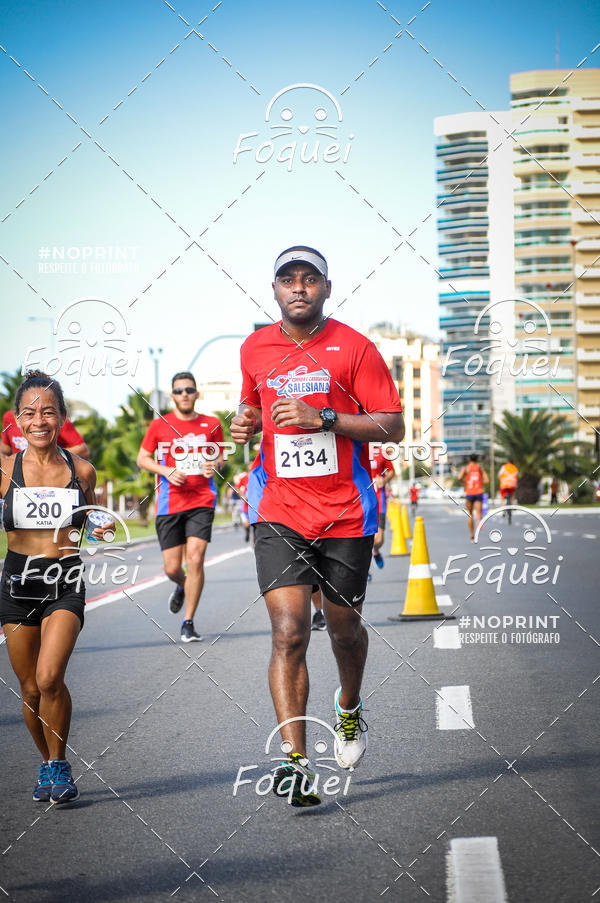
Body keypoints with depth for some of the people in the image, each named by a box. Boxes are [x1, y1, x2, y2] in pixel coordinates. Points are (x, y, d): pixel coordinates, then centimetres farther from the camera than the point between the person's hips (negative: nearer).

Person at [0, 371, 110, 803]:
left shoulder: (82, 470, 1)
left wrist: (101, 528, -4)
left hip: (66, 581, -1)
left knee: (49, 678, -19)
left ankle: (59, 764, 1)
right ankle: (48, 764, 30)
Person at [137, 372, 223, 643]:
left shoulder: (212, 424, 7)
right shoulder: (159, 425, 3)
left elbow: (219, 456, 18)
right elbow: (142, 459, 9)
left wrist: (214, 464, -6)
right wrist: (167, 471, -9)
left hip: (202, 501, 0)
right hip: (169, 504, 0)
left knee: (195, 559, -14)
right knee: (172, 568, 1)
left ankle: (188, 623, -4)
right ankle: (182, 587, 40)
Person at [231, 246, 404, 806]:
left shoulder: (353, 348, -5)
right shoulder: (254, 350, 7)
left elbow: (393, 426, -8)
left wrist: (323, 418, -19)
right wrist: (247, 422, 2)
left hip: (345, 513, -1)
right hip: (279, 513, 1)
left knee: (344, 629, 14)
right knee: (289, 634, -13)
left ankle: (349, 708, 45)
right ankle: (294, 762, -13)